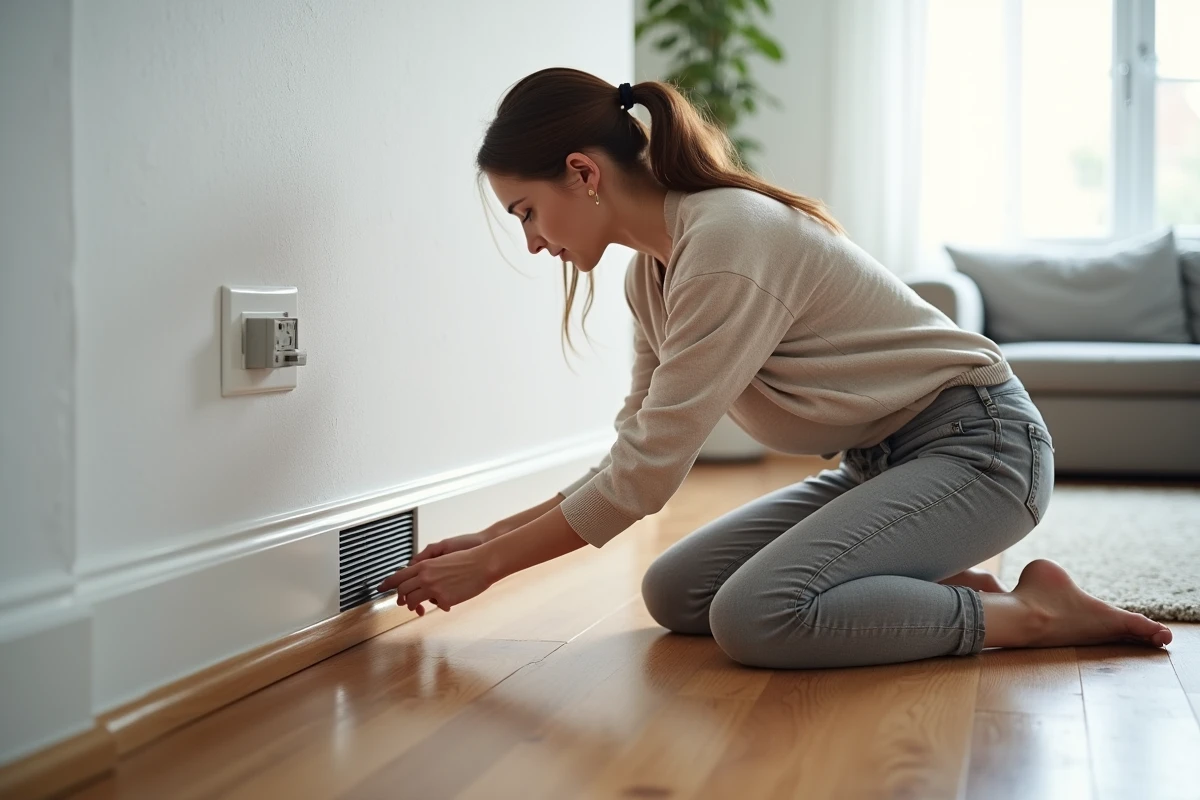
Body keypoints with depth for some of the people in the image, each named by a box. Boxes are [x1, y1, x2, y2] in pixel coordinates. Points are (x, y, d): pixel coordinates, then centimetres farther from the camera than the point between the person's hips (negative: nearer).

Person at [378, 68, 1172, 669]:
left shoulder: (726, 242, -25)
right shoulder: (654, 271, 4)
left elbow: (648, 473, -24)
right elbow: (634, 457, 9)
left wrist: (490, 565, -16)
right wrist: (492, 538, 2)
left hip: (976, 444, -9)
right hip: (881, 460, 9)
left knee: (752, 618, -28)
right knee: (673, 593, 1)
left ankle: (1030, 613, -11)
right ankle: (938, 591, 5)